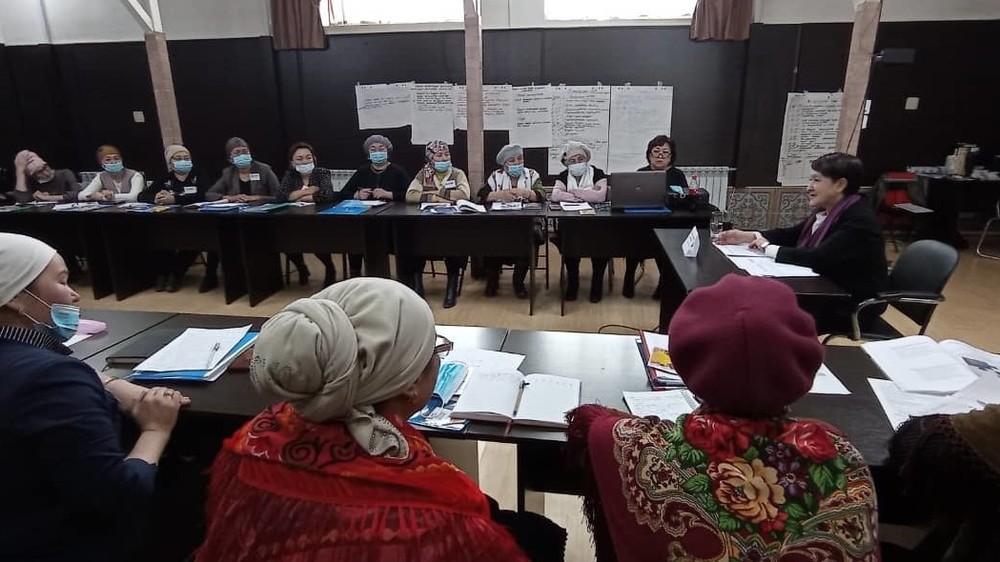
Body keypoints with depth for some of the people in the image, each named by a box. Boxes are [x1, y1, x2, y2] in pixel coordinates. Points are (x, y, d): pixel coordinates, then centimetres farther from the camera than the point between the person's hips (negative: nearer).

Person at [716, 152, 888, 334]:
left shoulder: (859, 221, -23)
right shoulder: (826, 212, 6)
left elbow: (817, 259, -31)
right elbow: (791, 235, 13)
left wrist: (769, 248, -21)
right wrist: (750, 236, -2)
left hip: (849, 308, -8)